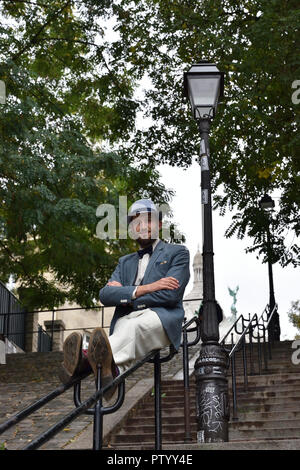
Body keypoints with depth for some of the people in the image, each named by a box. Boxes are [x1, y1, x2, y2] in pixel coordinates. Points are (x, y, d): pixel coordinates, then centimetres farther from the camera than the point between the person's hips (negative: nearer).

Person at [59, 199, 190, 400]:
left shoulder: (177, 253, 16)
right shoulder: (125, 261, 31)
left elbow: (171, 295, -2)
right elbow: (105, 295, 11)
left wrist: (125, 297, 0)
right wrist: (144, 289, -6)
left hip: (162, 318, -4)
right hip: (126, 319, 4)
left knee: (135, 326, -41)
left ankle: (87, 360, -69)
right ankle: (112, 370, -70)